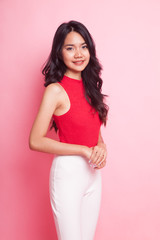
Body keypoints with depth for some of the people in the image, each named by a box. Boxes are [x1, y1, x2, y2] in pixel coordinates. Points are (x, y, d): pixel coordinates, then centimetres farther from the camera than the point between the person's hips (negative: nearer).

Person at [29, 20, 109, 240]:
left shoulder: (89, 86, 7)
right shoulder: (56, 90, -14)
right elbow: (35, 141, -18)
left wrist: (101, 146, -7)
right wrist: (85, 150, -17)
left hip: (93, 172, 7)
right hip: (68, 172, -6)